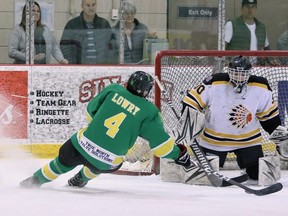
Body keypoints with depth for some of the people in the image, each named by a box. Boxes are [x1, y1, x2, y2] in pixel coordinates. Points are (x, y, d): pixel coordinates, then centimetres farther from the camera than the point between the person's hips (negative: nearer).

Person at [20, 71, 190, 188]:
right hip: (107, 162, -1)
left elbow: (91, 110, 14)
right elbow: (160, 141, -5)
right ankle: (80, 180, 54)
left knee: (63, 163, 28)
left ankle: (35, 180, 40)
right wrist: (178, 153, 9)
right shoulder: (149, 112, -5)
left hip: (83, 144, 1)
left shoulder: (114, 90, 2)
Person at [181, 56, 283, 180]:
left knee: (259, 174, -2)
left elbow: (269, 115, 1)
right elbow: (191, 103, -15)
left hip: (248, 140, 2)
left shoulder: (260, 88, -11)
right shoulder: (214, 84, -20)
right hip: (213, 140, -2)